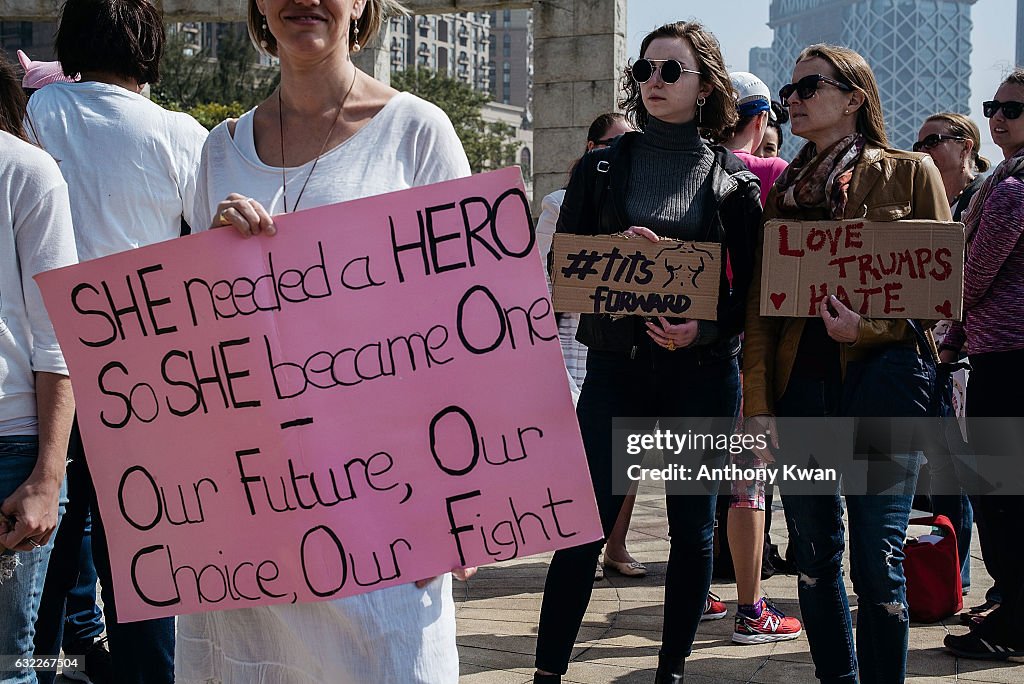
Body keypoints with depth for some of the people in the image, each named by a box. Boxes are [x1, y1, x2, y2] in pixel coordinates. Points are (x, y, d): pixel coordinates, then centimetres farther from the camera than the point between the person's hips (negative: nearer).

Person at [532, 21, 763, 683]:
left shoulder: (732, 177, 4)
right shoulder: (602, 168, 7)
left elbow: (751, 285, 2)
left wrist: (706, 330, -16)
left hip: (702, 369, 0)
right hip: (616, 363, 0)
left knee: (693, 527, 6)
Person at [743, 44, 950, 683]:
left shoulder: (910, 174, 4)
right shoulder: (783, 190, 16)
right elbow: (758, 302, 12)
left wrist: (871, 327, -14)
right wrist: (758, 404, 3)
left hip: (880, 377, -4)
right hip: (798, 383, 4)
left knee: (877, 563, -7)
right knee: (814, 557, 8)